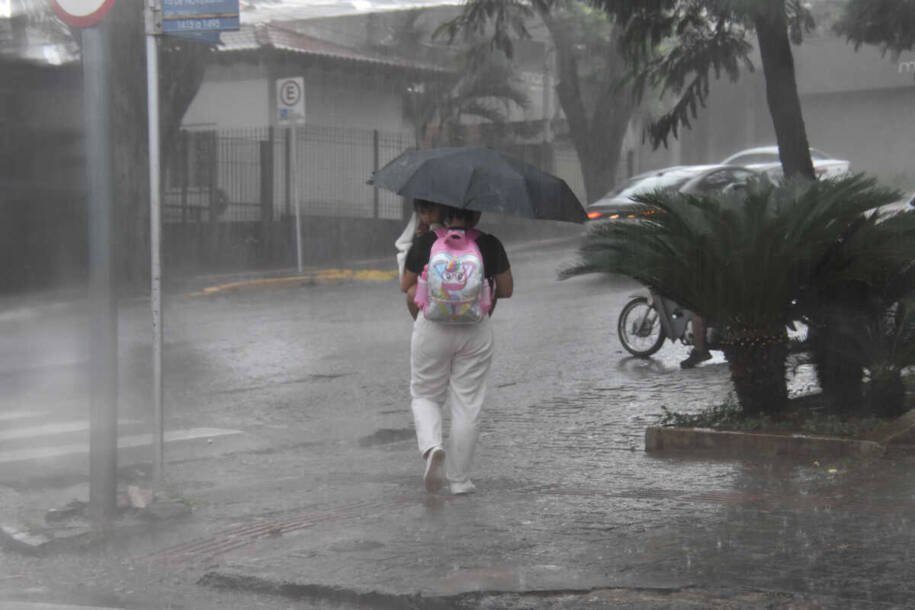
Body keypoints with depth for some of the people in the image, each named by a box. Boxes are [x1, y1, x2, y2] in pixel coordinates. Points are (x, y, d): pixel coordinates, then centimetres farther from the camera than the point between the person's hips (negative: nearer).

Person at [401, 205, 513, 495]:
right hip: (476, 330, 0)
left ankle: (432, 446, -12)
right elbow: (506, 290, 6)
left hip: (432, 327, 0)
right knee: (467, 404, 8)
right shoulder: (490, 245, -3)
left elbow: (406, 285, 7)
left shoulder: (424, 243, -4)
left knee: (425, 396, 16)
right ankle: (459, 479, 12)